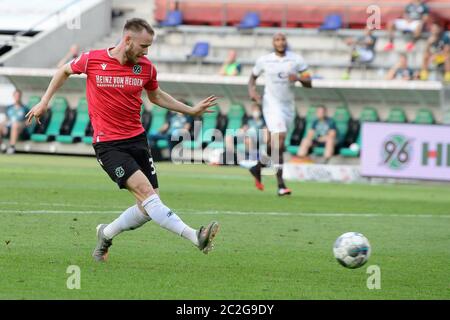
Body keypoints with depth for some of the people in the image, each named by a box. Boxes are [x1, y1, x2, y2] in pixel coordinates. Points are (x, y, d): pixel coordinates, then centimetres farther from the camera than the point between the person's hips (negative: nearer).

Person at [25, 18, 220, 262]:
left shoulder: (146, 68, 2)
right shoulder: (93, 59, -7)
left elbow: (156, 96, 23)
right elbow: (64, 71, 13)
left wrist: (192, 110, 17)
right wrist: (44, 102, 11)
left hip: (137, 139, 5)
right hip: (107, 145, -5)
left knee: (149, 207, -2)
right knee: (145, 191, -22)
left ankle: (106, 234, 21)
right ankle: (195, 237, -31)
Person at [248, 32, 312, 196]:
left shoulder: (296, 60, 2)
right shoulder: (264, 60, 0)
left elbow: (308, 83, 2)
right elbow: (253, 77, 15)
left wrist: (299, 78, -19)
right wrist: (252, 90, -5)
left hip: (289, 106, 3)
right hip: (271, 104, -3)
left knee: (274, 143, 11)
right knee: (279, 141, -18)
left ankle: (258, 167, 39)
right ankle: (280, 184, -17)